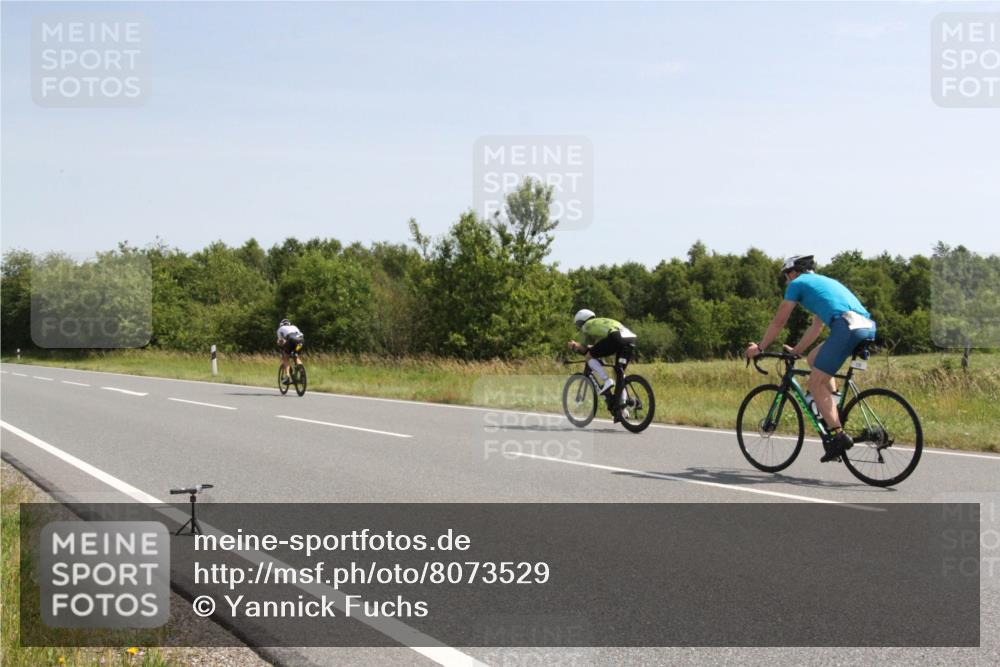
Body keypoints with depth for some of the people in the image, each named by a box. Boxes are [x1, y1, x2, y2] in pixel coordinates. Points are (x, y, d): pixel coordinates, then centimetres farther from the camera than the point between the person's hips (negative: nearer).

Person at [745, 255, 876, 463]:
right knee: (814, 359, 25)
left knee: (816, 383, 0)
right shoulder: (824, 282, 36)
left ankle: (838, 436, -10)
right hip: (869, 327, 8)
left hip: (847, 327, -8)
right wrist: (796, 350, 47)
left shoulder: (797, 283, 14)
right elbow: (816, 326, 41)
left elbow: (778, 322, 18)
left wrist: (759, 348, 29)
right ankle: (834, 412, 16)